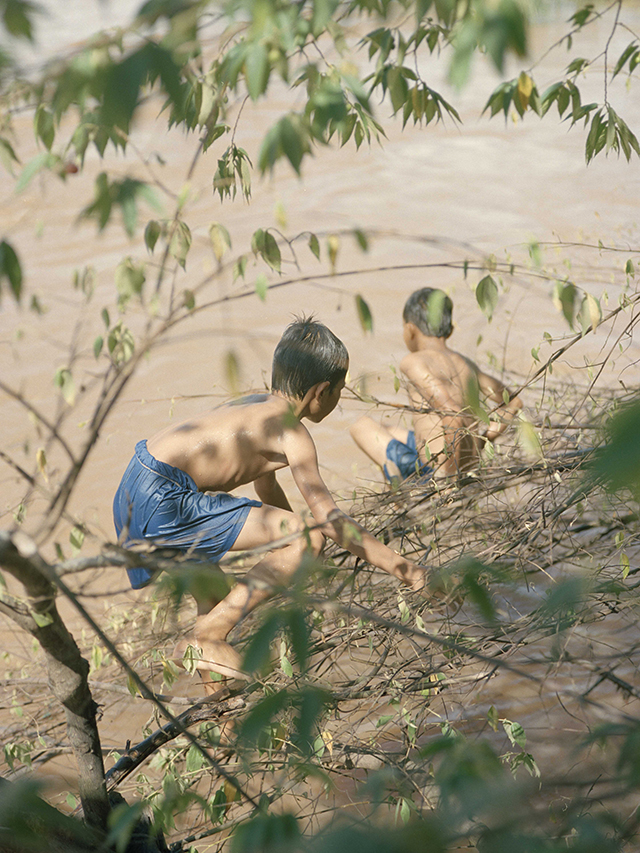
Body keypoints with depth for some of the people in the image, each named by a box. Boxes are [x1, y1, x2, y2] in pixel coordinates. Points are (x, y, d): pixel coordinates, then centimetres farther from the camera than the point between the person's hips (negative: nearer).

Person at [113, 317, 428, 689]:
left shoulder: (258, 404, 21)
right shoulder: (291, 431, -8)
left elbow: (267, 486, 38)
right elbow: (331, 518, -16)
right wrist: (402, 568, -11)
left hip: (135, 492, 10)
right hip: (160, 502, -10)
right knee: (305, 537, -15)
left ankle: (208, 620, 45)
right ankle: (210, 637, -5)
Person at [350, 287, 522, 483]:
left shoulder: (414, 362, -13)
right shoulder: (465, 363, 10)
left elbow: (452, 418, -25)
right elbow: (514, 402, 18)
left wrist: (449, 475, -18)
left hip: (433, 473, -7)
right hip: (471, 471, 7)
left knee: (362, 426, 18)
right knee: (391, 431, 33)